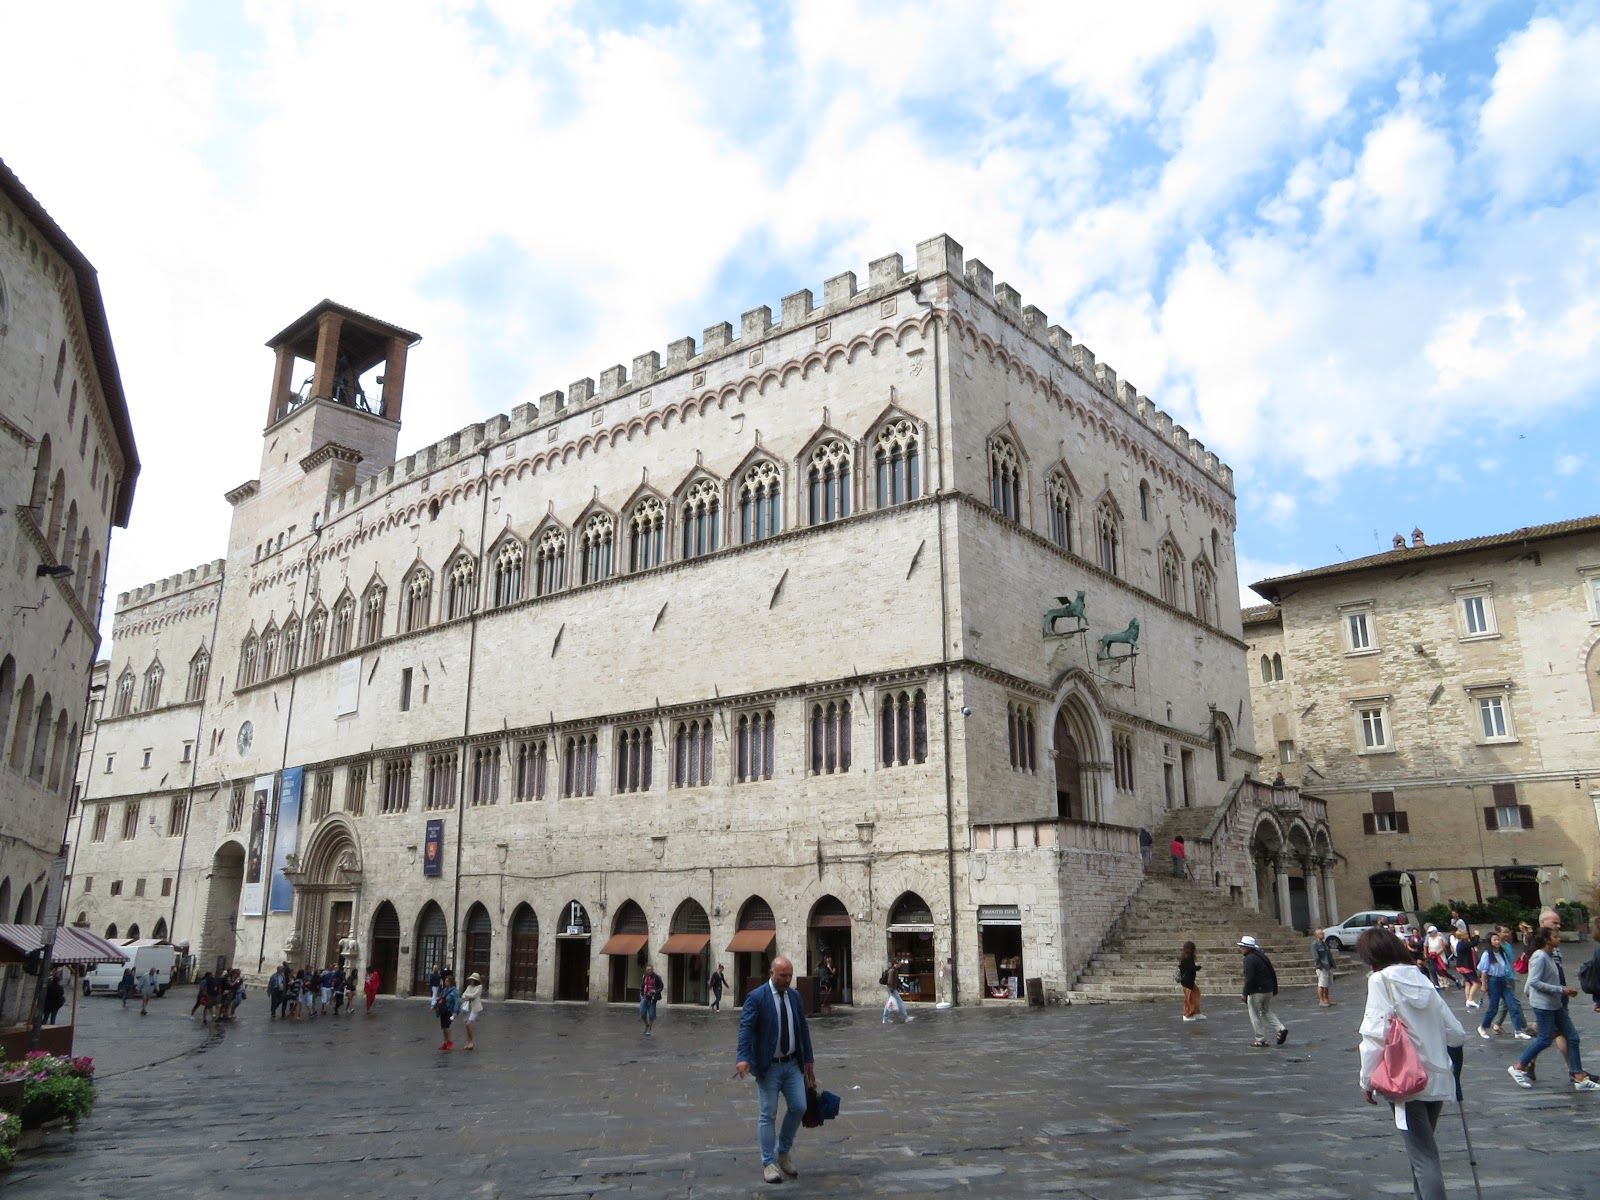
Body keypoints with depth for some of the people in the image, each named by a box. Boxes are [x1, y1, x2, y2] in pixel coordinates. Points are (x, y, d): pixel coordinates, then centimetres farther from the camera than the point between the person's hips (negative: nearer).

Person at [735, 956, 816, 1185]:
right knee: (768, 1114, 1)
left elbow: (803, 1027, 12)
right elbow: (746, 1028, -20)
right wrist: (744, 1058, -32)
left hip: (793, 1064, 5)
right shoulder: (756, 997, -13)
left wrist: (808, 1059, 13)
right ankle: (768, 1163, 14)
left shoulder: (794, 996, 6)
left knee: (798, 1107, 4)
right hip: (769, 1066, -5)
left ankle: (783, 1153, 24)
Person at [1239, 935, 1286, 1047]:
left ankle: (1261, 1040, 6)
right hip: (1269, 990, 9)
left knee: (1255, 1015, 4)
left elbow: (1249, 979, -23)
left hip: (1256, 992, -9)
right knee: (1267, 1012, 22)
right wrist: (1275, 989, 22)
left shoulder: (1249, 959, -16)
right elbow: (1273, 974, 17)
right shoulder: (1262, 956, 12)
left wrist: (1245, 994, -18)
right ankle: (1281, 1028, 4)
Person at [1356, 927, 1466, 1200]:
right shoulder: (1422, 980, 8)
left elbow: (1376, 1034, -15)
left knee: (1423, 1157, -5)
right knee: (1422, 1150, 22)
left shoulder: (1380, 980, -8)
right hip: (1437, 1078, 7)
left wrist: (1367, 1079, -6)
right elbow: (1456, 1033, 10)